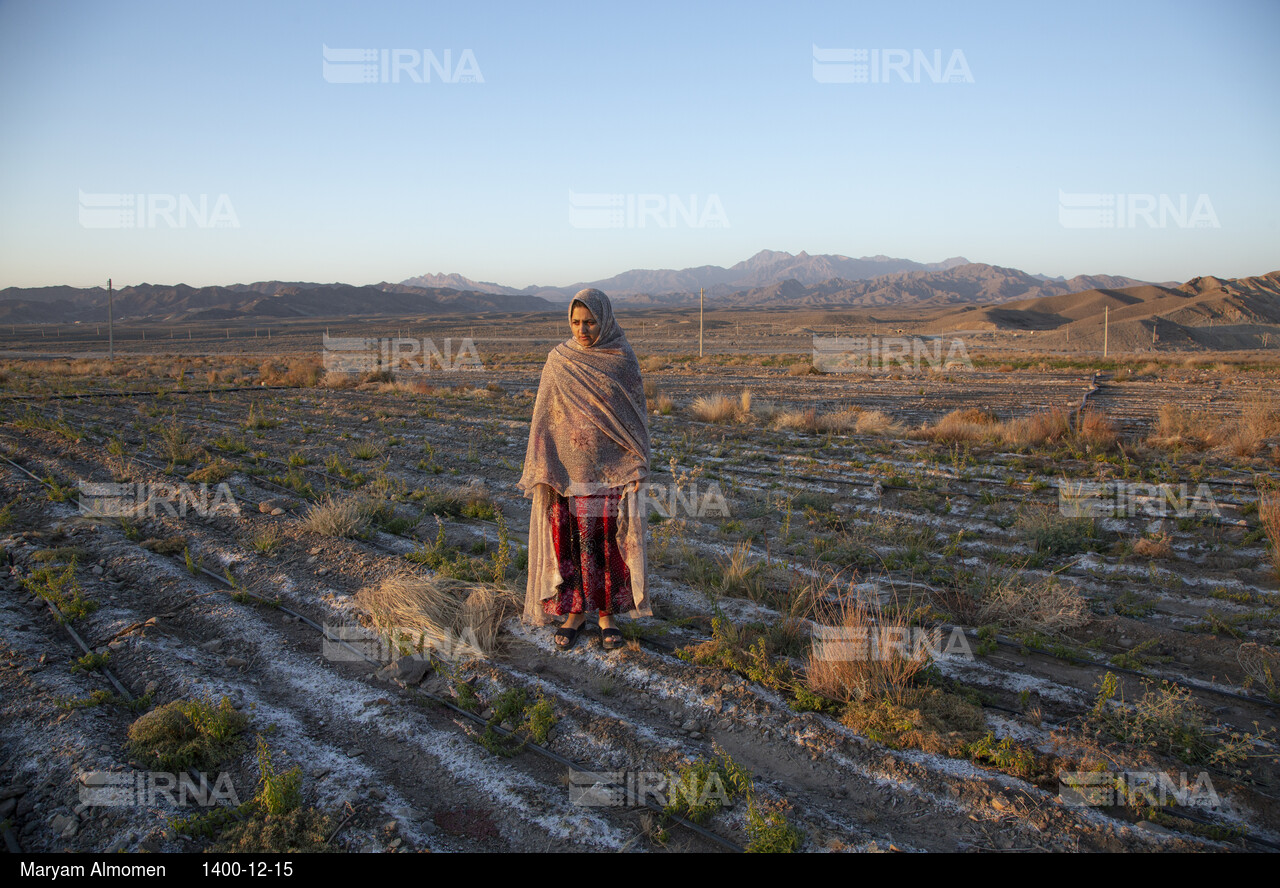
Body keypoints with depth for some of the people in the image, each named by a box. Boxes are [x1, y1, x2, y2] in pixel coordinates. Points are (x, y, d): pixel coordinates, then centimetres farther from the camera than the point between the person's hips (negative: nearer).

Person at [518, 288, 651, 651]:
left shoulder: (624, 361, -2)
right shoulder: (558, 361, 0)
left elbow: (636, 416, 1)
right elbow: (544, 419, 1)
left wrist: (637, 469, -4)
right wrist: (542, 475, -5)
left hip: (611, 470, 0)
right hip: (568, 471, 1)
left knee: (609, 544, 5)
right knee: (569, 540, 5)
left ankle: (607, 614, 20)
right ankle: (574, 612, 20)